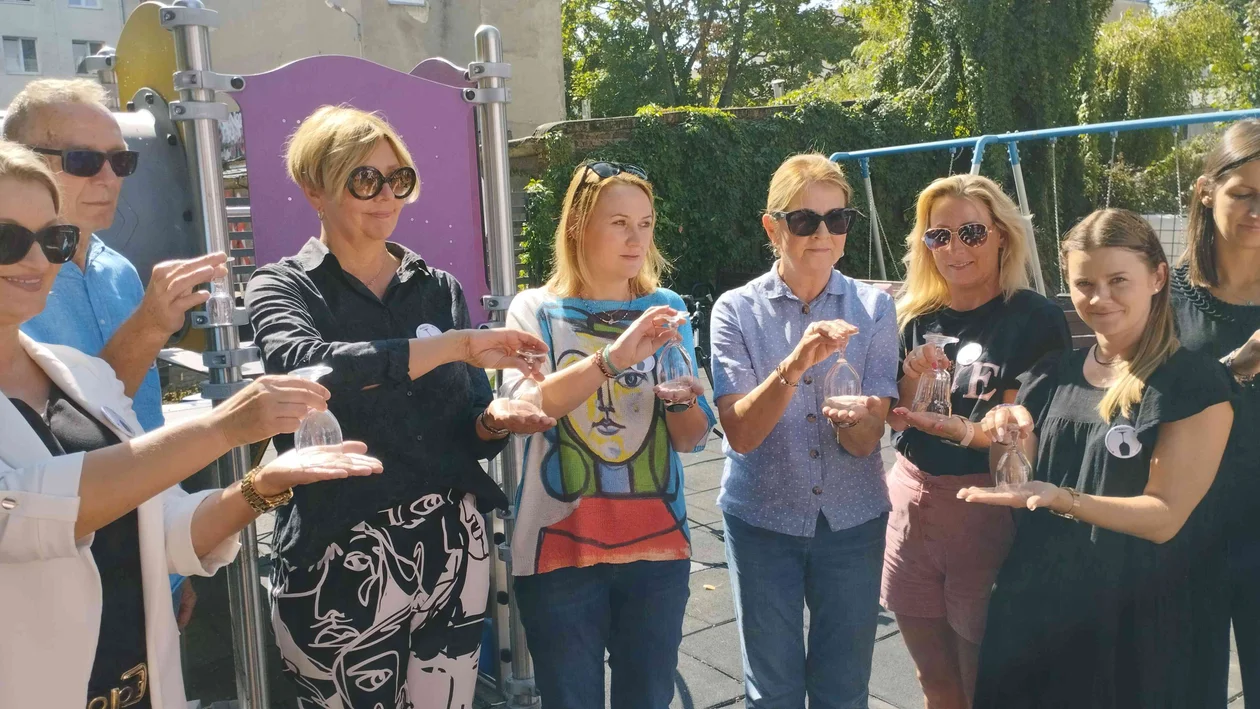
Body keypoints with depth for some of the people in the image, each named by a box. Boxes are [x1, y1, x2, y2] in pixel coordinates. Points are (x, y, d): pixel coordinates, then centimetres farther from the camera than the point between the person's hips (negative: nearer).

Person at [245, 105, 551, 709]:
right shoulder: (281, 287, -2)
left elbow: (465, 427, 11)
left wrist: (494, 422, -12)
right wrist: (458, 346, -27)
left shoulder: (439, 289, 9)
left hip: (451, 545, 4)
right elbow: (303, 364, -26)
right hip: (339, 559, -3)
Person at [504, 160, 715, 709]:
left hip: (657, 545, 2)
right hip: (559, 549, -2)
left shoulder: (666, 310, 5)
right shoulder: (536, 310, -3)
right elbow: (519, 407, -21)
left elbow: (691, 440, 4)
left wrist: (680, 400, -18)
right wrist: (612, 359, -34)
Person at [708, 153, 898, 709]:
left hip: (853, 521, 2)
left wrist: (853, 419, -34)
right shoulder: (737, 310, -9)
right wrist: (795, 364, -33)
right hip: (762, 520, -1)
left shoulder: (874, 308, -5)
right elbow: (741, 433, -18)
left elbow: (867, 440, -10)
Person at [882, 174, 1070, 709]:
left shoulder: (1037, 319, -10)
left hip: (990, 515, -4)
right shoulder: (915, 317, 3)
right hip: (912, 505, 5)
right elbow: (896, 423, 7)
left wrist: (960, 431, -29)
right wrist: (913, 379, -13)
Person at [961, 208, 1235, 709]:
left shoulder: (1195, 384, -10)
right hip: (1032, 604, 5)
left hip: (1133, 616, -4)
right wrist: (1009, 446, -11)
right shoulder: (1052, 373, 5)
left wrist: (1060, 498, -28)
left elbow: (1165, 517, -15)